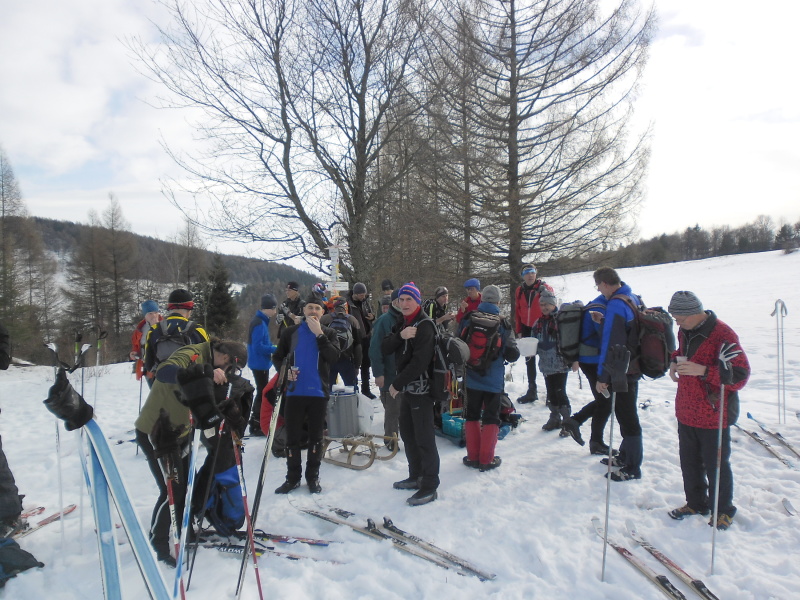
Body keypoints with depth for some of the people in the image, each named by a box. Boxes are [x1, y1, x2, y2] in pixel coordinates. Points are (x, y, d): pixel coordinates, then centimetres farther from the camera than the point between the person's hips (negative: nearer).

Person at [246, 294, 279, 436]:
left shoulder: (260, 321, 10)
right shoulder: (259, 323, -21)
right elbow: (258, 346, -26)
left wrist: (272, 346, 4)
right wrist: (275, 349, -20)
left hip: (261, 363, 10)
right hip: (260, 363, -10)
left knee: (263, 392, 21)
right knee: (262, 393, -3)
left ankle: (258, 422, 34)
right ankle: (256, 426, 5)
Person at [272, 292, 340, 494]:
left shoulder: (329, 333, 6)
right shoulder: (290, 332, 7)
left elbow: (334, 357, -11)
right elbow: (277, 357, 12)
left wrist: (319, 334, -15)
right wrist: (285, 370, -8)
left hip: (319, 392, 0)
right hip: (295, 391, 1)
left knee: (316, 436, 8)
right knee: (292, 435, 5)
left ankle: (313, 476, 21)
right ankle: (293, 477, 19)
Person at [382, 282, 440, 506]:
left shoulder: (425, 325, -15)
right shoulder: (402, 324, 13)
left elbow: (419, 362, -23)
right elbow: (385, 348, 0)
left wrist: (397, 384, -17)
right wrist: (400, 336, -19)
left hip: (421, 388, -9)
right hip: (406, 388, 9)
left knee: (424, 437, -4)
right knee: (407, 433, 18)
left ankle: (430, 487, 7)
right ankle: (416, 476, 33)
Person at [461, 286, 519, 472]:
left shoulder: (468, 320, -5)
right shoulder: (503, 324, -10)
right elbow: (512, 355, -7)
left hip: (472, 378, 2)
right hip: (494, 379, -2)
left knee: (472, 416, 15)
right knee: (491, 418, 9)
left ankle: (473, 456, 19)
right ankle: (486, 459, 12)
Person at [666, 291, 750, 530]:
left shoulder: (722, 335, -21)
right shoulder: (685, 331, 4)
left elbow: (740, 375, -23)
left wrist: (703, 370, -34)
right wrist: (675, 361, 2)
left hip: (714, 415, -7)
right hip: (686, 411, 7)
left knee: (716, 465, 10)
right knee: (689, 461, 19)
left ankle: (723, 510, 30)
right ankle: (696, 503, 38)